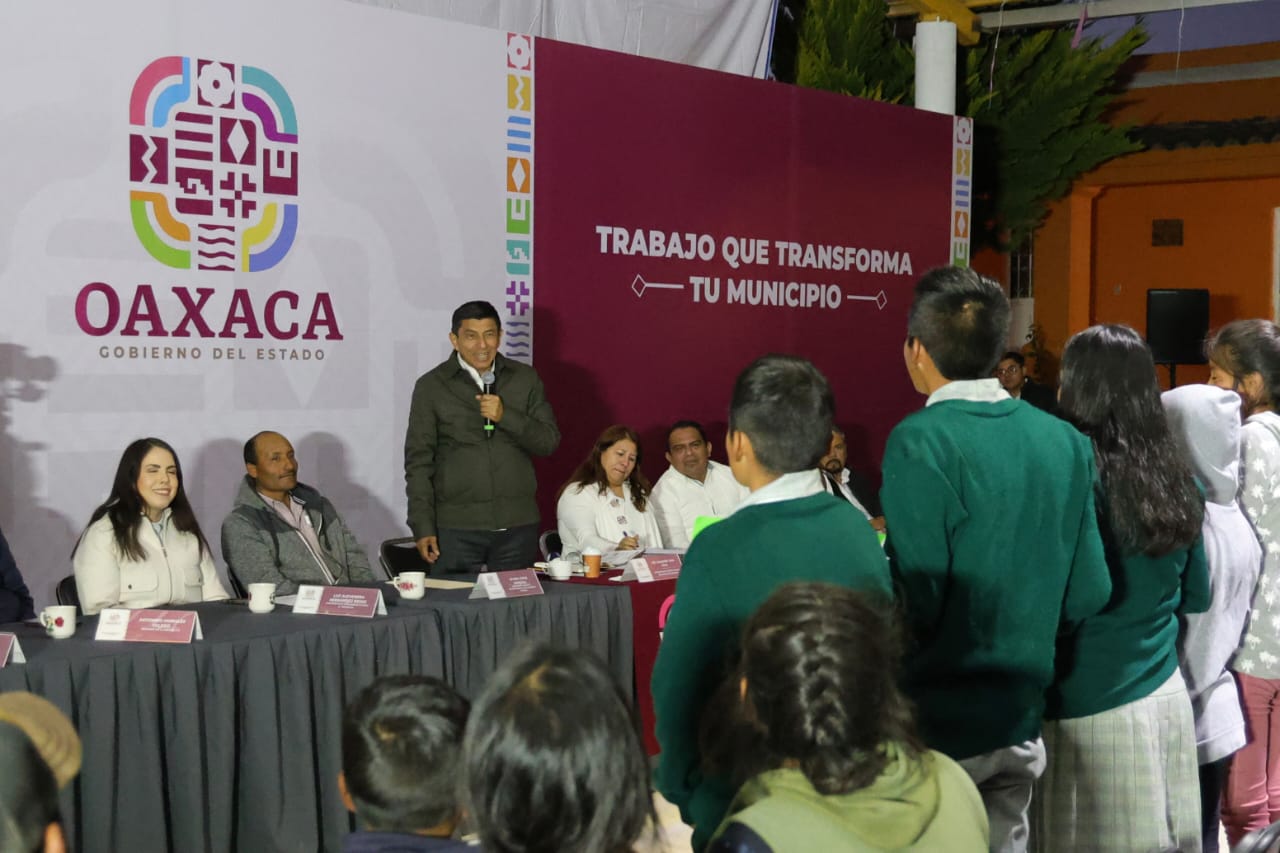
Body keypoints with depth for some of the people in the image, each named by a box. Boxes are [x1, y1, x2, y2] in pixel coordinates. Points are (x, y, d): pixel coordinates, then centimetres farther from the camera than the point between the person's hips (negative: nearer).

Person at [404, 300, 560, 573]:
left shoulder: (525, 379, 8)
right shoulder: (431, 386, 2)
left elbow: (548, 441, 4)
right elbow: (419, 461, 1)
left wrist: (505, 416, -12)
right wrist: (423, 527, -5)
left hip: (518, 524, 2)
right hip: (456, 527, -2)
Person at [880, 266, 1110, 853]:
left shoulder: (920, 441, -18)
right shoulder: (1064, 441, 0)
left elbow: (915, 605, -21)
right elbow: (1088, 593, 2)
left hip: (937, 725, -6)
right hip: (1019, 721, 6)